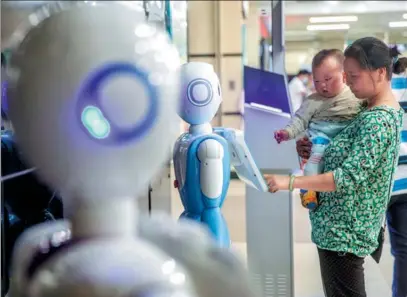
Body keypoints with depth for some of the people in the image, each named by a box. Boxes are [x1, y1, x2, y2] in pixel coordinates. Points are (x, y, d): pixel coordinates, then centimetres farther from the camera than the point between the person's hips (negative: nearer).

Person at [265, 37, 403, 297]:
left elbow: (349, 177, -29)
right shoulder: (386, 110, 8)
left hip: (344, 232, -10)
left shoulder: (377, 121, -24)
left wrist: (290, 182, -28)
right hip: (346, 227, 10)